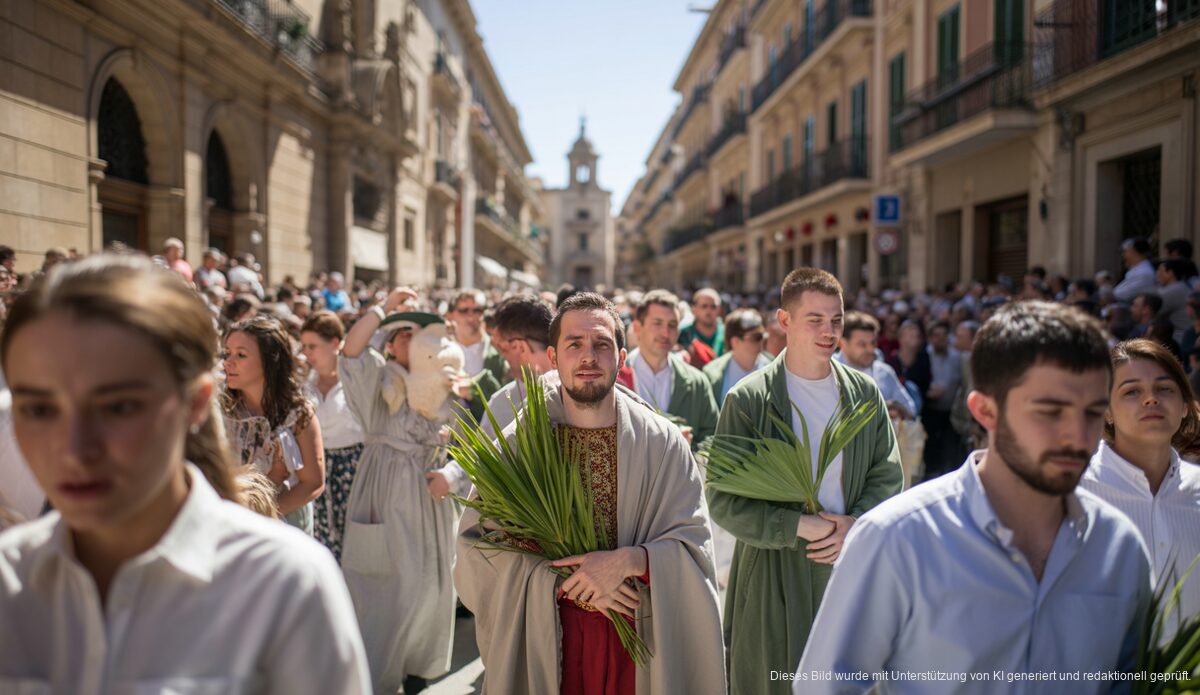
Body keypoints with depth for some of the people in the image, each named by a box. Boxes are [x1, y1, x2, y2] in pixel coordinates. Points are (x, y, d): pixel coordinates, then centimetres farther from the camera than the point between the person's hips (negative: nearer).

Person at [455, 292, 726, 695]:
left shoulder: (662, 443, -5)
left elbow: (694, 545, -6)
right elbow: (476, 545, -8)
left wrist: (629, 561, -22)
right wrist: (562, 580, -18)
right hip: (543, 640, 0)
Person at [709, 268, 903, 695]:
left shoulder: (864, 393, 4)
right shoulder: (748, 399, -9)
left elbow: (888, 476, 6)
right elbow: (723, 501, -10)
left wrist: (855, 525, -11)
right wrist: (797, 526, -17)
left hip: (850, 568, 3)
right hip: (774, 571, -3)